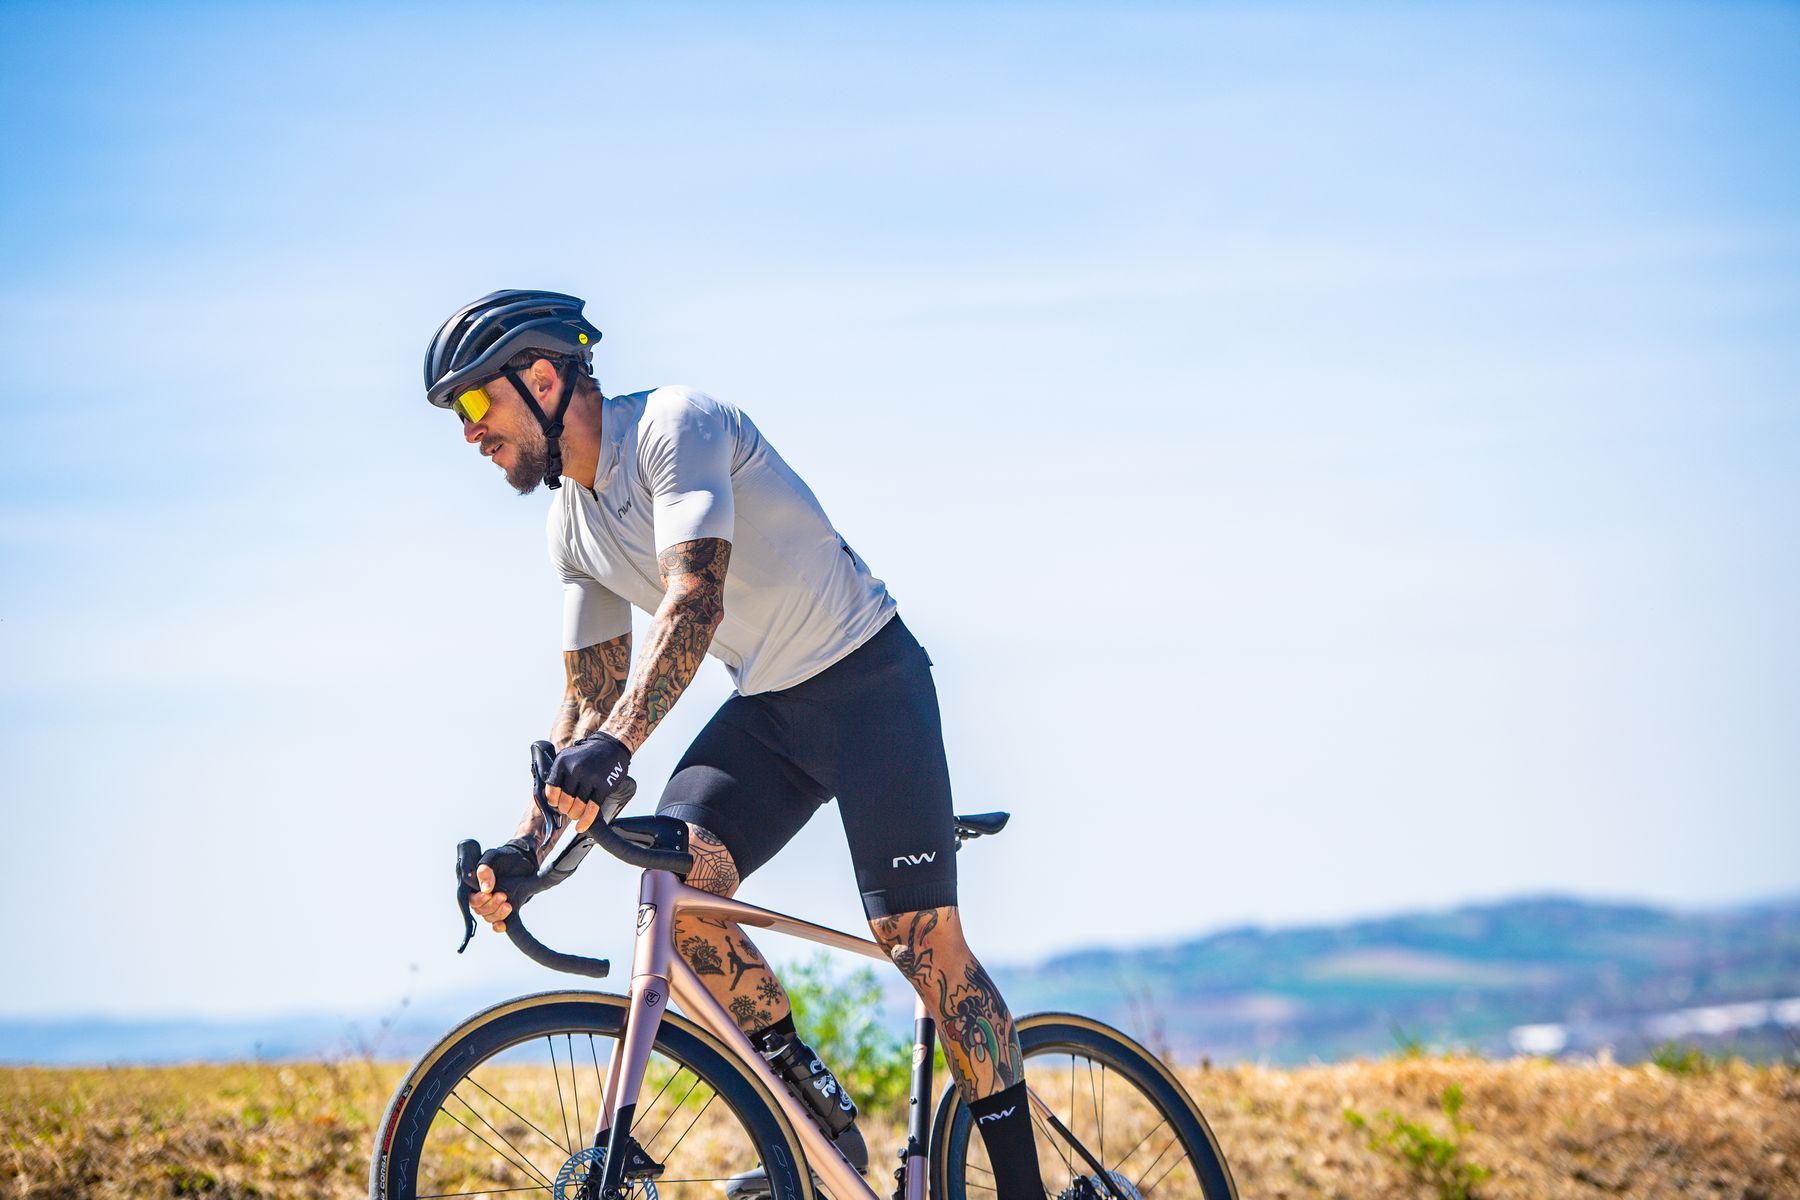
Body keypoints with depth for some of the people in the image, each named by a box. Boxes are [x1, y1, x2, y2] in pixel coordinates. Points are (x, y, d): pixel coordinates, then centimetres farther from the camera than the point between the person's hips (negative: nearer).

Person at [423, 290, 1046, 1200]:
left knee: (919, 936, -12)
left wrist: (612, 746, -45)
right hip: (765, 707, 7)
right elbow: (589, 696, 10)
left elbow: (696, 598, -33)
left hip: (866, 683, -7)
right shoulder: (572, 526, 6)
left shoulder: (674, 424, -19)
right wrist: (528, 842, -1)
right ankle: (813, 1112, -6)